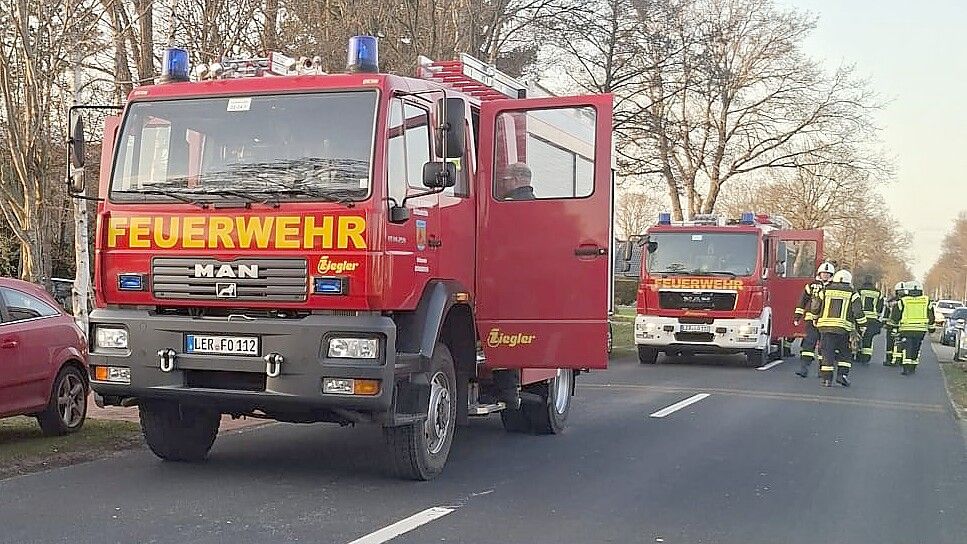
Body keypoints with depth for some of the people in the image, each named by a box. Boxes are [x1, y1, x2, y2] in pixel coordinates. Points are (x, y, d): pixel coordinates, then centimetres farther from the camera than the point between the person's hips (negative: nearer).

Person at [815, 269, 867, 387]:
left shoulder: (826, 291, 10)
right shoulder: (852, 294, 5)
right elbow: (858, 312, 0)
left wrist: (816, 321, 25)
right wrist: (861, 327, 9)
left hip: (825, 326, 2)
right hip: (843, 328, -1)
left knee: (827, 352, 4)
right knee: (844, 352, 13)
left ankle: (826, 378, 2)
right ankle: (842, 374, 0)